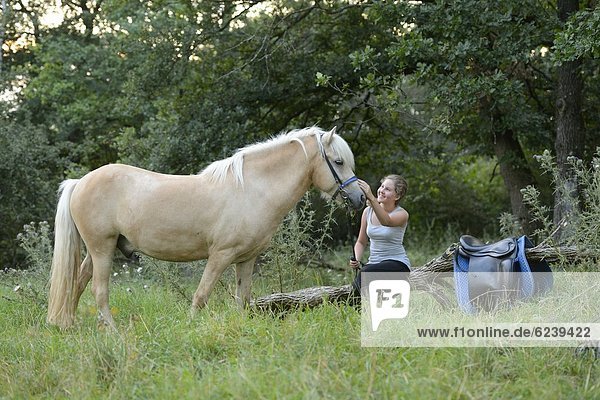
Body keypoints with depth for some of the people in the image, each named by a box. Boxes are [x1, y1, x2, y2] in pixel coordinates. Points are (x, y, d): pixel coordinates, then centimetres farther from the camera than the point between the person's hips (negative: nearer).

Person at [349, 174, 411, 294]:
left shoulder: (401, 214, -11)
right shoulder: (368, 211, 4)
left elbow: (386, 221, -36)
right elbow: (361, 242, 13)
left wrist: (371, 198, -49)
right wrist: (356, 260, -8)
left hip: (397, 263, -4)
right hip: (374, 263, 4)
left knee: (366, 273, -35)